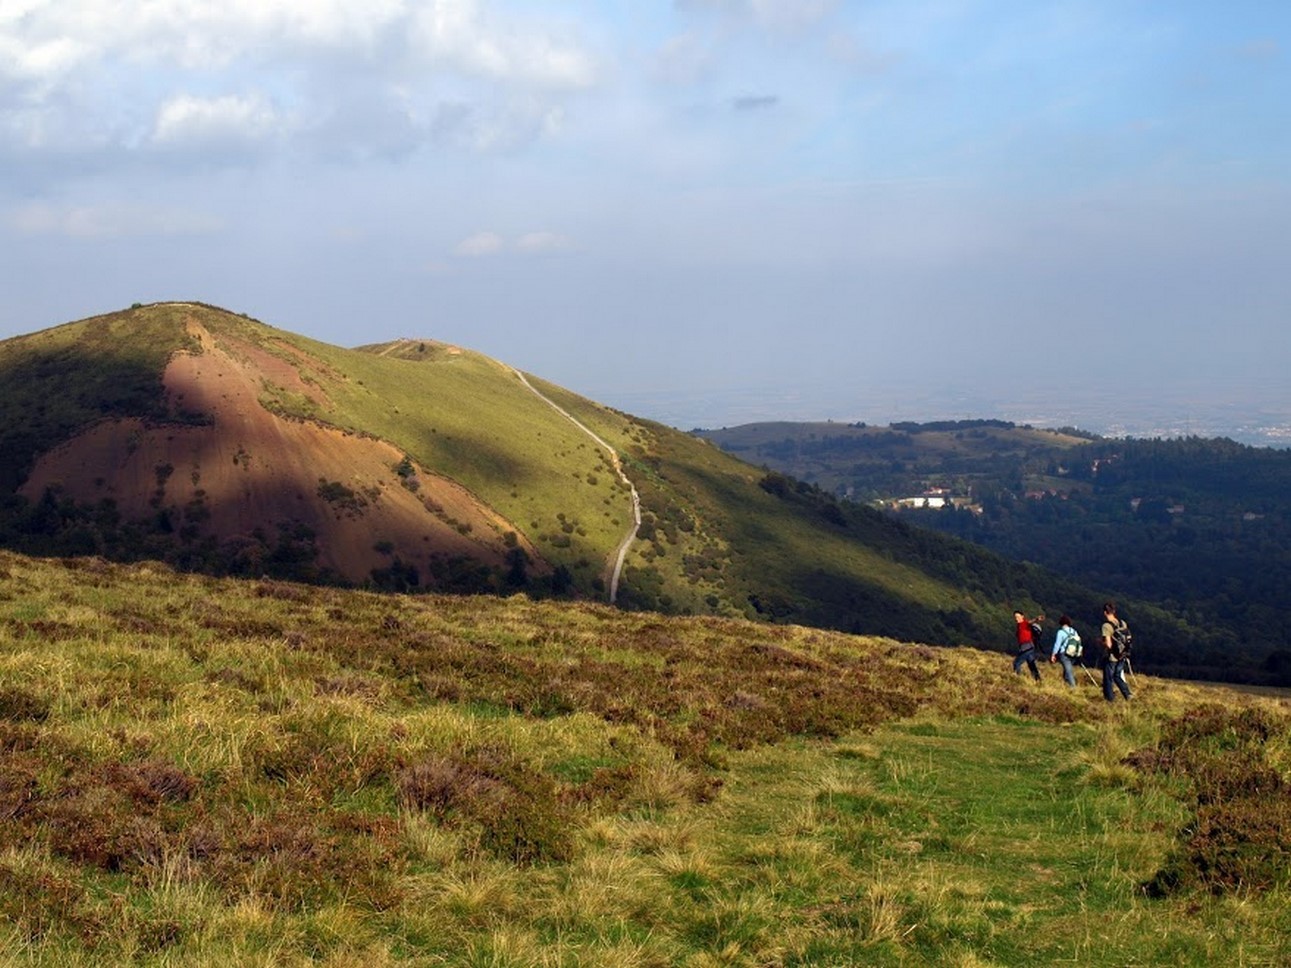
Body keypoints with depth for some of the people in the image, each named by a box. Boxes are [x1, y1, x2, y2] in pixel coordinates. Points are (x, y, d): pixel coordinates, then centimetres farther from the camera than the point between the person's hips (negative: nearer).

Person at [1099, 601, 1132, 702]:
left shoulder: (1106, 626, -21)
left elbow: (1108, 644, -25)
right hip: (1121, 657, 6)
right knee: (1118, 676, 25)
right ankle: (1127, 695, 21)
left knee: (1108, 679, 11)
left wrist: (1100, 642, -6)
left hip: (1110, 658, -6)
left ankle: (1110, 699, 20)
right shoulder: (1122, 623, -1)